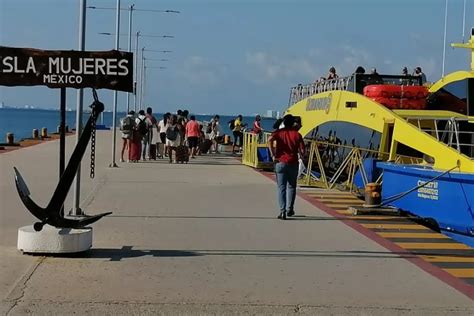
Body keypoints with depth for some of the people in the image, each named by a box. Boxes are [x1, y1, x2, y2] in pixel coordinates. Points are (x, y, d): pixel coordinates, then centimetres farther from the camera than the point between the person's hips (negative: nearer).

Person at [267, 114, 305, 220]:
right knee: (291, 186, 18)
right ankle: (290, 209, 18)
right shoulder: (297, 134, 4)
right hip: (293, 163, 1)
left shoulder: (279, 132, 3)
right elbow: (302, 151, -4)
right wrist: (301, 155, 19)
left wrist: (273, 155, -12)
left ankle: (282, 211, -5)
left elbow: (270, 140, -17)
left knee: (281, 187, 2)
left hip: (280, 162, -1)